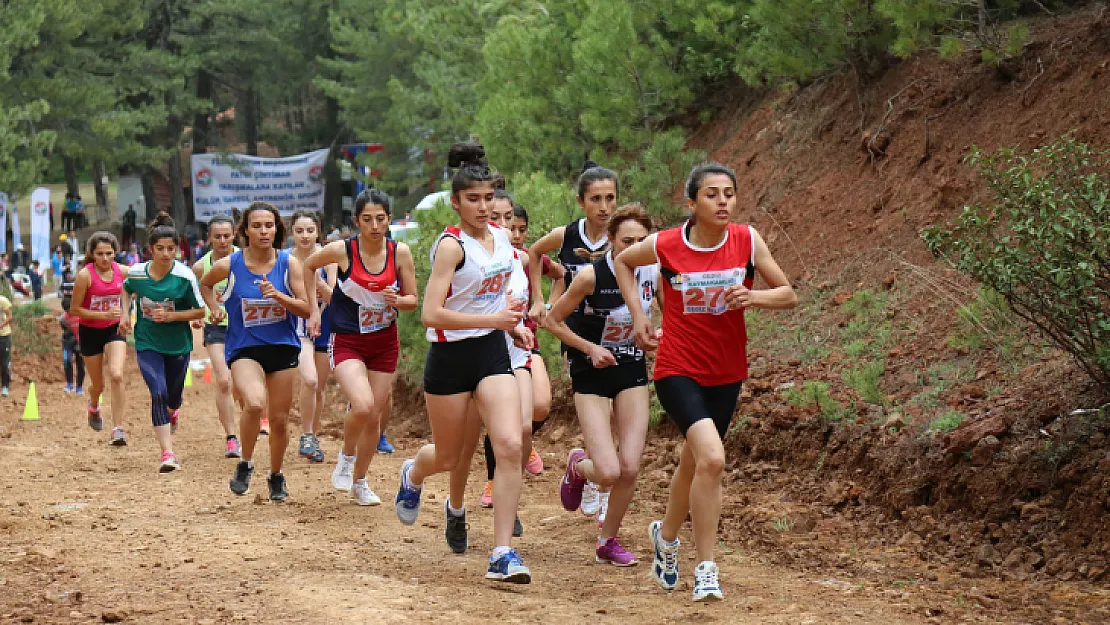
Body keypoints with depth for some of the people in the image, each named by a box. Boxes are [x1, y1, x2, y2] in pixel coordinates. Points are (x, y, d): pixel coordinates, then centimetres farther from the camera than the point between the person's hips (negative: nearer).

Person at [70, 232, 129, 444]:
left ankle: (118, 429, -16)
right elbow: (74, 310, -15)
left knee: (116, 375, -20)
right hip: (90, 332, -2)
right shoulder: (85, 275, -18)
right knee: (98, 385, 10)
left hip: (114, 330, 2)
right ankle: (94, 407, 48)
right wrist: (105, 314, -23)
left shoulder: (122, 272, -7)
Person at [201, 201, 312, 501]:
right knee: (254, 404, -28)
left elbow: (306, 309, -5)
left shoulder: (289, 263, -4)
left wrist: (277, 295, -19)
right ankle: (245, 464, -4)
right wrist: (215, 308, 1)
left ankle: (276, 476, 35)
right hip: (244, 349, -2)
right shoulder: (229, 265, -5)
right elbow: (205, 284, 17)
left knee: (279, 419, 9)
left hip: (283, 348, 2)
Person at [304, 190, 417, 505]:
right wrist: (314, 310, 5)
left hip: (385, 342, 3)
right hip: (347, 341, -3)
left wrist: (398, 300, -21)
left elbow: (413, 300, 1)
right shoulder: (341, 251, -14)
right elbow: (309, 266, 6)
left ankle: (359, 481, 30)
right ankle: (346, 455, 5)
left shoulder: (400, 252, -8)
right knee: (362, 406, -25)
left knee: (373, 417, 8)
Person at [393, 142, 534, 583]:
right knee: (448, 457, 12)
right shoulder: (451, 246, -15)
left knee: (510, 445, -15)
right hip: (451, 355, -4)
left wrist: (513, 325, 8)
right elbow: (431, 314, -24)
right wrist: (493, 319, -26)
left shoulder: (501, 238, 5)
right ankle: (412, 476, 51)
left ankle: (503, 554, -7)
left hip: (493, 352, 4)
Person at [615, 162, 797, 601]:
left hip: (726, 373, 4)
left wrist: (755, 296, -22)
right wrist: (638, 315, 1)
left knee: (695, 463, 19)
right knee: (711, 457, -24)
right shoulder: (665, 246, -12)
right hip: (678, 370, -4)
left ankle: (666, 534, 49)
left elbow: (788, 295, -2)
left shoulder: (747, 240, -8)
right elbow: (622, 262, 9)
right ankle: (706, 569, -14)